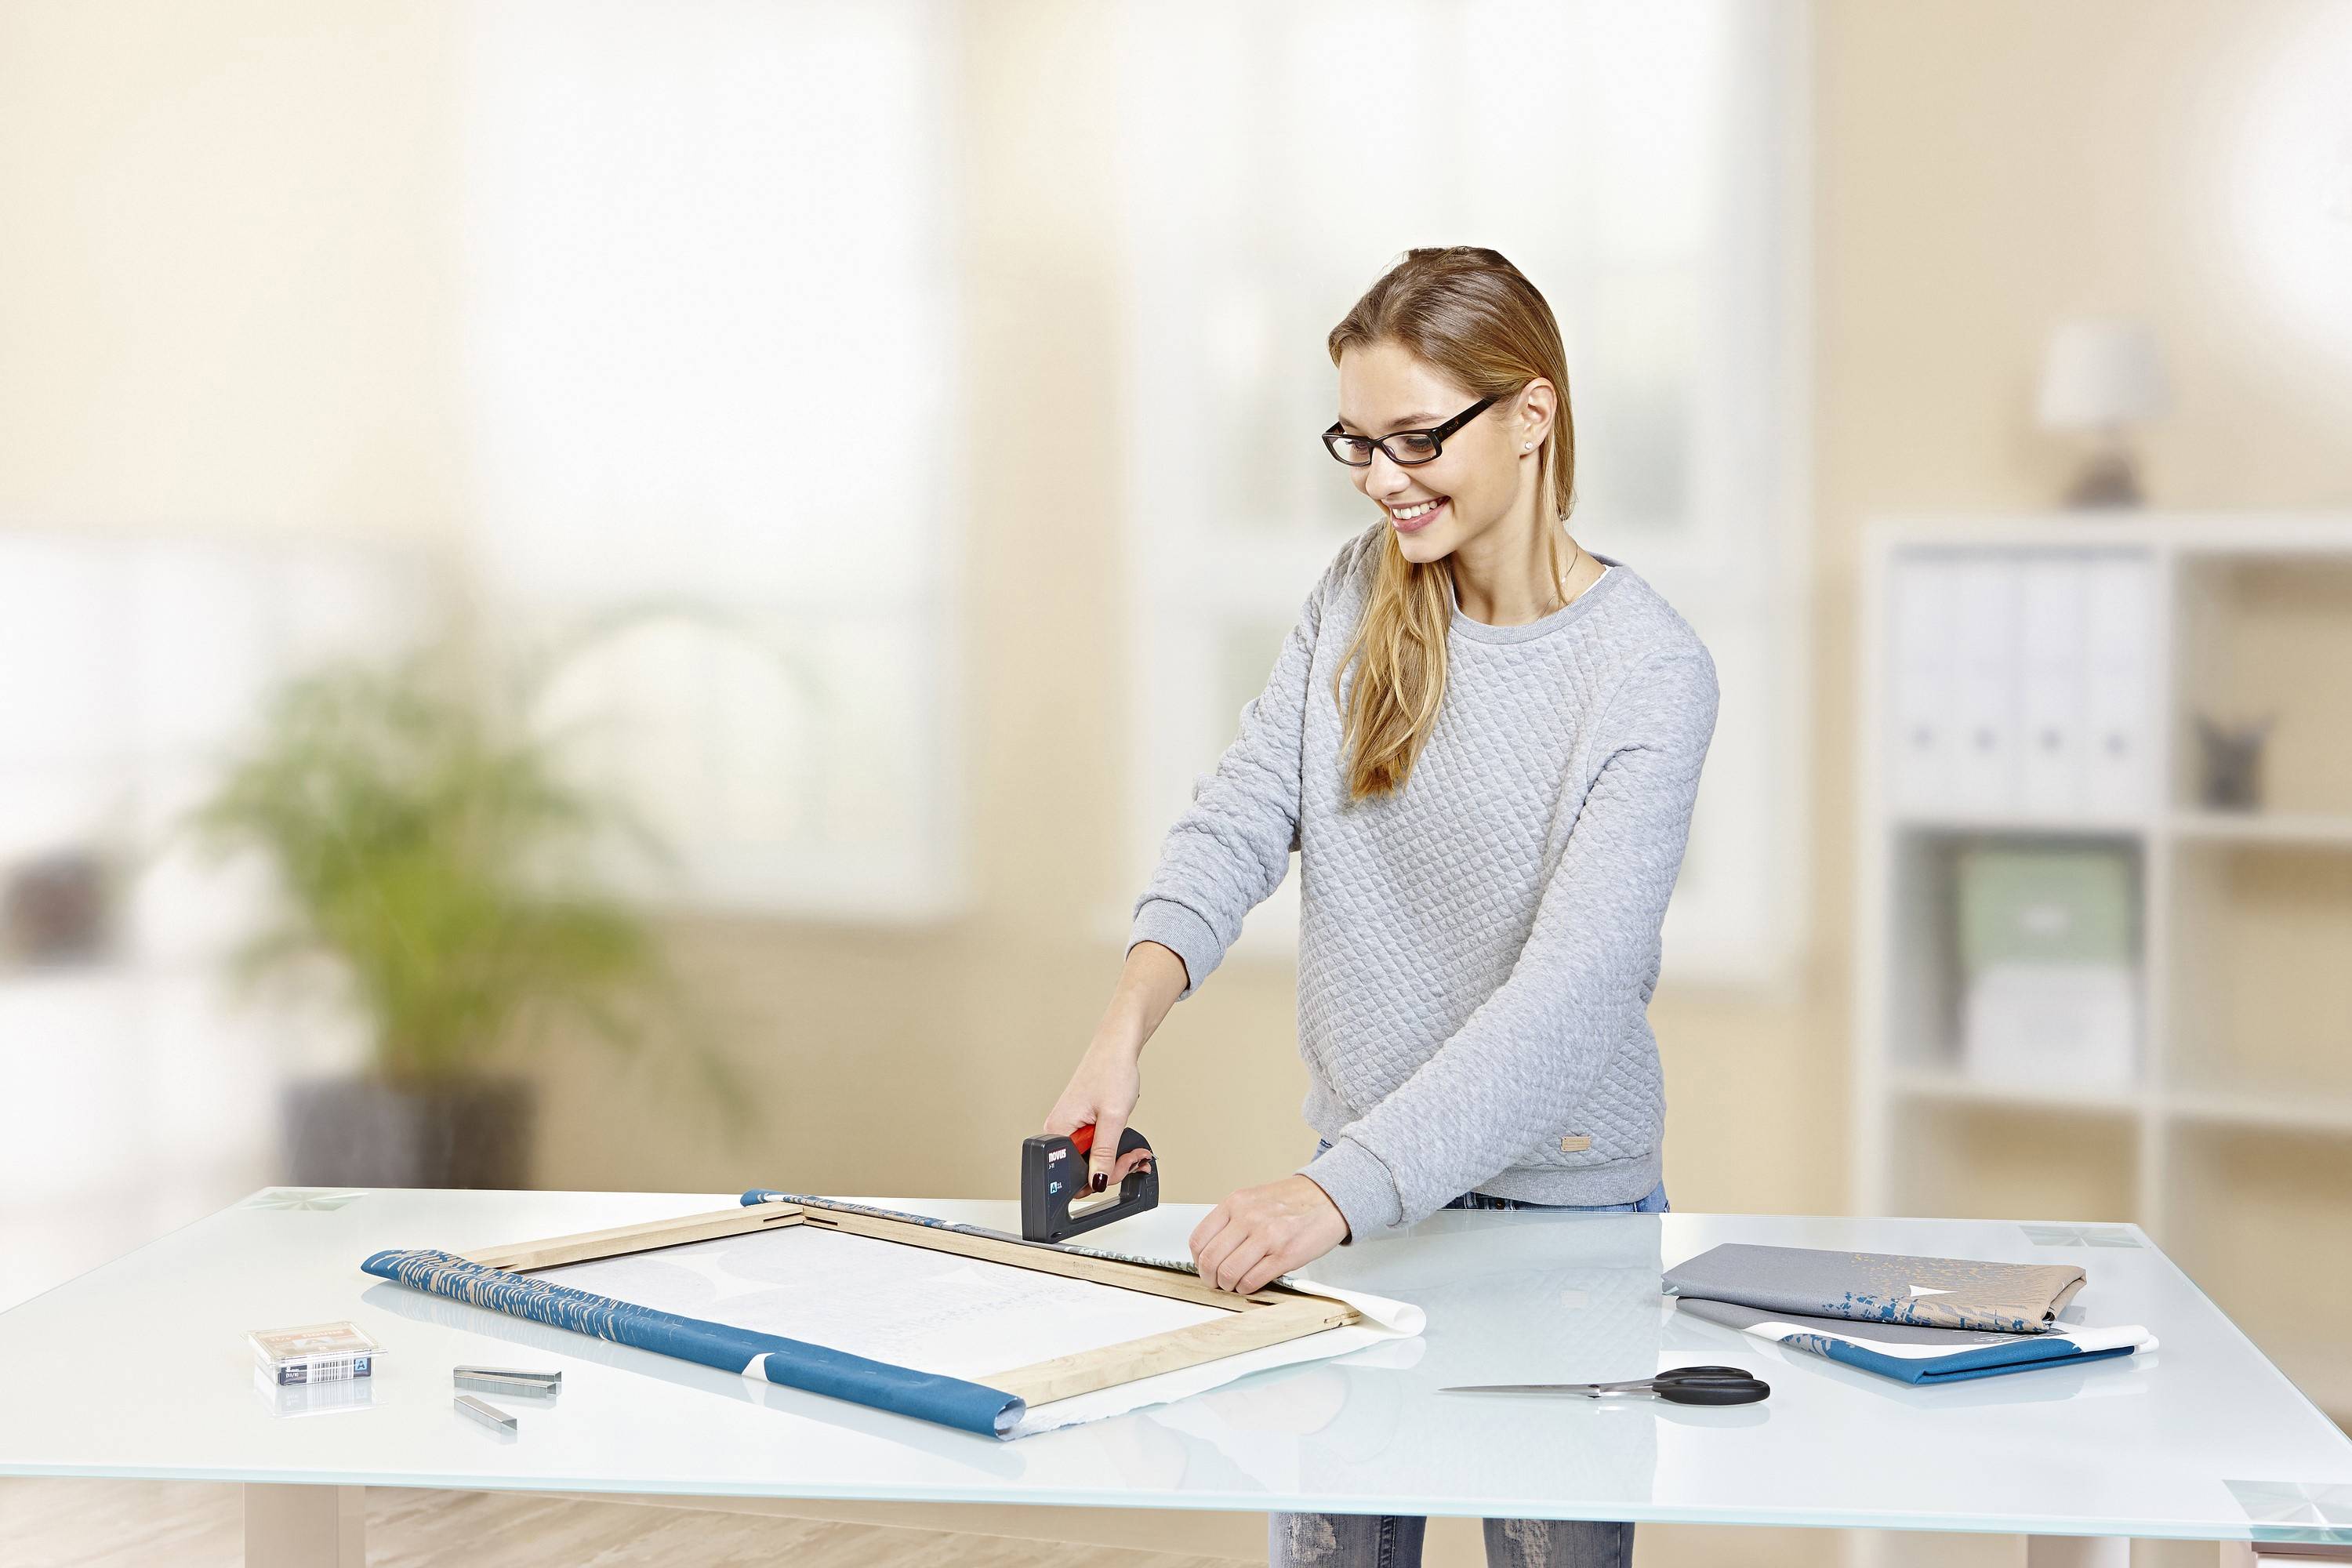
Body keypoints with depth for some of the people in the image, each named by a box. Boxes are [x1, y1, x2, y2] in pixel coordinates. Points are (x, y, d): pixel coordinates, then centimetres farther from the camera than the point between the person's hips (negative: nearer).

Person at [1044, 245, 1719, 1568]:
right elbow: (1242, 817, -6)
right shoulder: (1363, 593, 0)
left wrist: (1339, 1188, -36)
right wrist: (1129, 1022, -25)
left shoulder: (1651, 671, -17)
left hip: (1564, 1207, -4)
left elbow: (1571, 992, -26)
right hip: (1361, 1179, 4)